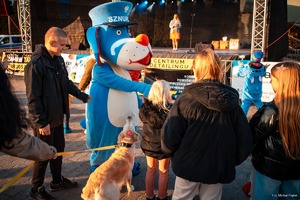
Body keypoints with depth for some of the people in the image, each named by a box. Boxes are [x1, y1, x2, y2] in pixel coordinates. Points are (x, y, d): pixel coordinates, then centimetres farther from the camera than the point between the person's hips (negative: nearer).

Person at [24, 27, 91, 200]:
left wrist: (82, 96, 17)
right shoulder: (36, 64, -21)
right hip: (45, 120, -8)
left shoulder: (59, 59, 4)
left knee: (59, 149, 19)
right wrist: (41, 122, -19)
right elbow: (33, 98, -20)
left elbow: (67, 83, 17)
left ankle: (57, 181, 38)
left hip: (57, 116, 8)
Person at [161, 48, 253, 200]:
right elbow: (244, 137, -3)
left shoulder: (186, 98, -15)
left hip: (189, 166, -2)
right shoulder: (231, 100, -4)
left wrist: (171, 152, 5)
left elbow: (170, 136, -17)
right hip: (218, 168, 3)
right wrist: (232, 160, 13)